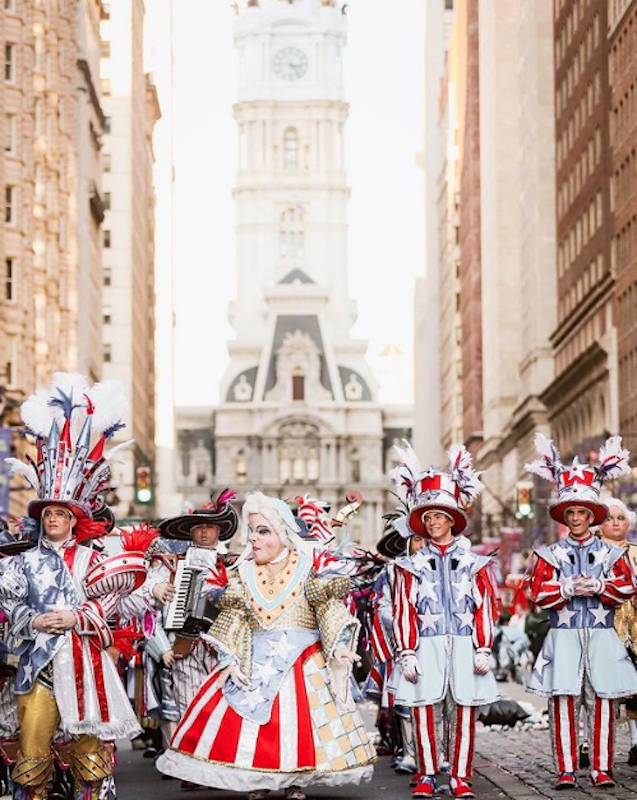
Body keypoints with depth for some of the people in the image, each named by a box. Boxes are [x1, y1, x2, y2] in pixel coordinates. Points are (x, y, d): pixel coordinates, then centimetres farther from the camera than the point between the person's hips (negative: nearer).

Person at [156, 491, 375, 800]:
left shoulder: (308, 570, -2)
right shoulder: (242, 574, 7)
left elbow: (331, 611, -6)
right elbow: (233, 622, 7)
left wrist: (339, 647, -19)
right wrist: (230, 659, -4)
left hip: (304, 665, -2)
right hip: (256, 665, 2)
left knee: (298, 727, -4)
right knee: (248, 731, -3)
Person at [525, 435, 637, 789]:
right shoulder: (551, 555, 9)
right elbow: (539, 592, -2)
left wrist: (599, 586, -16)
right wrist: (569, 589, -15)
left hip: (601, 638, 1)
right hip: (563, 637, 0)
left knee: (603, 703, -1)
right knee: (563, 702, -5)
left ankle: (602, 768, 5)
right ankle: (567, 769, -2)